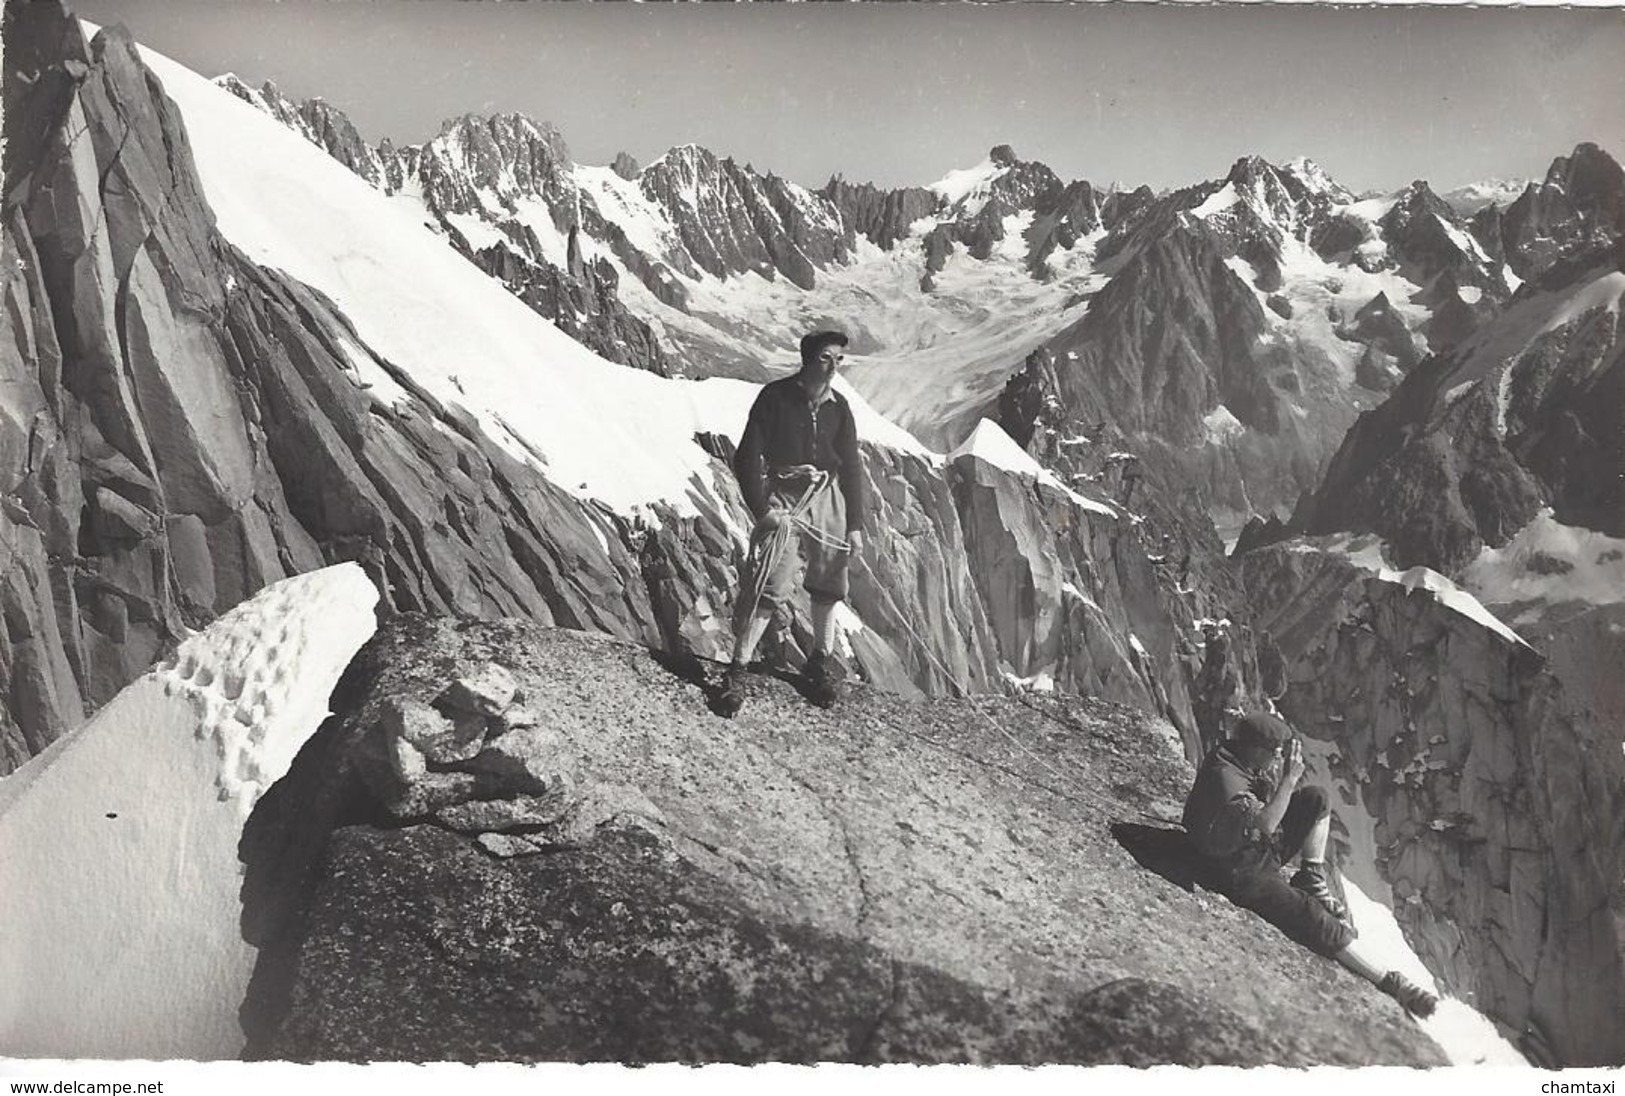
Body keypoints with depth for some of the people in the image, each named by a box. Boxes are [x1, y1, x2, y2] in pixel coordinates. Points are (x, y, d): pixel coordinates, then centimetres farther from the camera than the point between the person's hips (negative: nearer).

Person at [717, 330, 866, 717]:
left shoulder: (838, 407, 5)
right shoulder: (776, 396, -7)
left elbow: (851, 467, 10)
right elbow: (746, 458, -8)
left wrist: (855, 524, 6)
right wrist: (762, 510, -15)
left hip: (829, 497, 5)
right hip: (784, 499, -4)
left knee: (828, 583, 12)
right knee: (768, 585, -12)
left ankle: (821, 660, 31)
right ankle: (737, 671, -4)